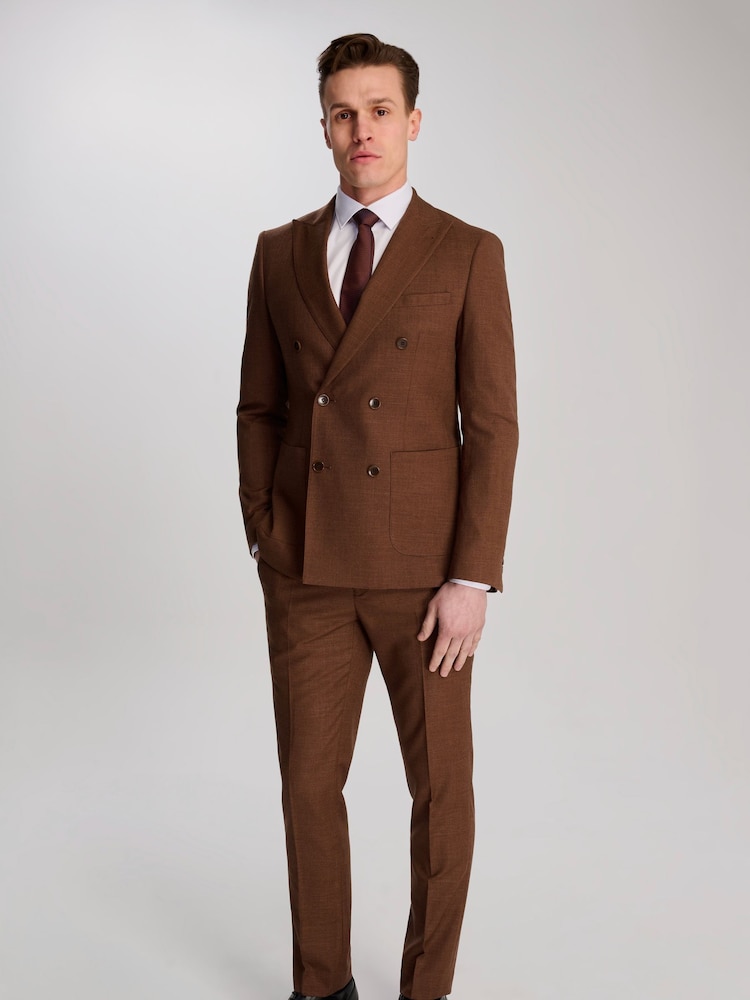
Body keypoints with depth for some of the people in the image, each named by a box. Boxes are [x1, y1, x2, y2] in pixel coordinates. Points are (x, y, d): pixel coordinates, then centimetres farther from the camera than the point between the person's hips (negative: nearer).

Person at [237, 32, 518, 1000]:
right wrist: (265, 540, 3)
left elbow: (492, 427, -6)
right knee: (309, 783, 11)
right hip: (308, 569, 3)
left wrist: (472, 578, -12)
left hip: (422, 567, -2)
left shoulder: (468, 254, -2)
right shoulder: (282, 252, 8)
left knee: (441, 786, 8)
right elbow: (259, 408, 11)